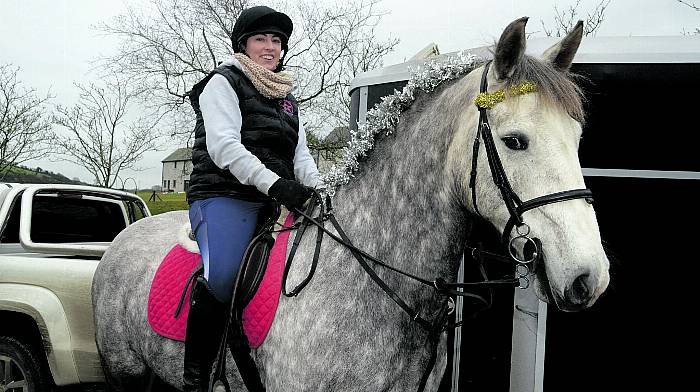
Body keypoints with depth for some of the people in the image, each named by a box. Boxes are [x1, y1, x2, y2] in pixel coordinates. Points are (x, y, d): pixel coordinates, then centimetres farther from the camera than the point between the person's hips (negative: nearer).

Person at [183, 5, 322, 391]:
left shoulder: (287, 98, 25)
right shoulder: (223, 83, 3)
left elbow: (300, 155, 18)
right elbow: (224, 146, -12)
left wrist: (318, 193, -3)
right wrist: (274, 184, -23)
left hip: (276, 202, 8)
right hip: (224, 197, -7)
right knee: (223, 279, -31)